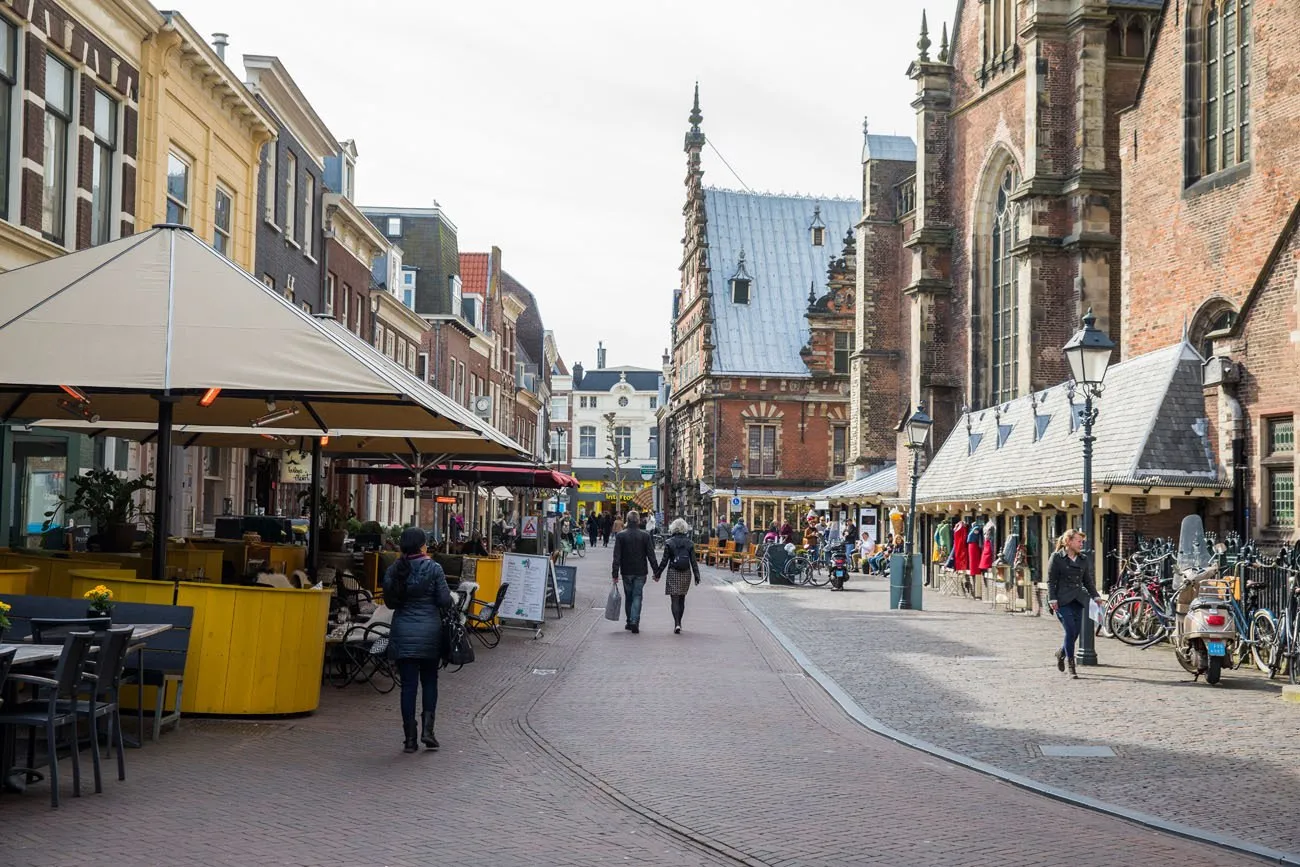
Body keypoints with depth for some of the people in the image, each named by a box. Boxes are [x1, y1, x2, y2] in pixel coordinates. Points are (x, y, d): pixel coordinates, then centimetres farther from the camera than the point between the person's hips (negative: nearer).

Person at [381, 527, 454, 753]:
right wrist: (452, 602, 14)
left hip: (402, 633, 2)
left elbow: (389, 602, 9)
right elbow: (444, 600, -8)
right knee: (429, 681, 14)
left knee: (408, 684, 4)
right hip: (429, 631, -2)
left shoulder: (393, 570, 2)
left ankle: (410, 738, 3)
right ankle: (427, 728, 2)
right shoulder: (433, 569, -8)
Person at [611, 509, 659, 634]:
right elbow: (651, 555, -4)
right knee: (637, 597, 1)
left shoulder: (620, 536, -5)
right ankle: (634, 622, -11)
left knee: (628, 597, 14)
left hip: (627, 572, 1)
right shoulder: (645, 535, -6)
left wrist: (615, 574, -4)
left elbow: (617, 557, -6)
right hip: (641, 572, -1)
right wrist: (656, 571, 3)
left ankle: (629, 622, 20)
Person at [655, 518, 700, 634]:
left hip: (673, 573, -3)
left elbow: (664, 561, -6)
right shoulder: (689, 543, 0)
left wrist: (657, 574, 3)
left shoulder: (669, 543, -6)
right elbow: (693, 561, -1)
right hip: (686, 573, 3)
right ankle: (678, 623, 25)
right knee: (682, 599, 15)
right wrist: (697, 576, 5)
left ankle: (677, 624, -17)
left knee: (675, 599, -2)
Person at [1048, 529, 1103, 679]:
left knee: (1076, 632, 3)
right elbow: (1051, 580, -3)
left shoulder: (1083, 559, 14)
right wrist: (1052, 599, -12)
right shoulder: (1057, 557, -1)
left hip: (1078, 599, 5)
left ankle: (1061, 653, 32)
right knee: (1070, 631, -13)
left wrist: (1095, 596, 9)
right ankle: (1070, 665, -4)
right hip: (1062, 600, -5)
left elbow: (1088, 580, 19)